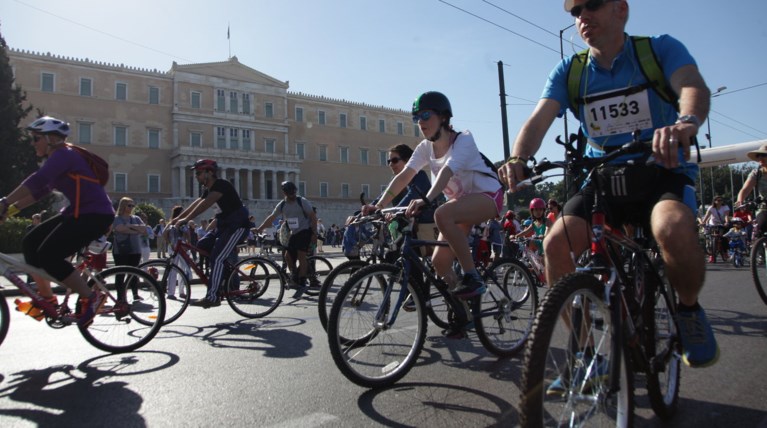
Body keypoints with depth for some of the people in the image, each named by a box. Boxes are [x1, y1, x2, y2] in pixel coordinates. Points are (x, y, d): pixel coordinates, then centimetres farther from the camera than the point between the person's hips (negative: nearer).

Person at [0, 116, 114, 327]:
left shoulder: (63, 155, -12)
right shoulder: (58, 159, 18)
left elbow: (37, 181, -26)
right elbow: (40, 190, 19)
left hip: (95, 215, -10)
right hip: (78, 213, 10)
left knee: (49, 255, -15)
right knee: (30, 243, 8)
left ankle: (90, 298, -5)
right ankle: (47, 298, 18)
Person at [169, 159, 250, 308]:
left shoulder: (221, 185, -16)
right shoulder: (209, 190, 14)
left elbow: (206, 204, -27)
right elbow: (196, 204, 11)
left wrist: (186, 219, -32)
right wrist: (177, 218, 3)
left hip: (237, 226, -10)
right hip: (223, 225, 10)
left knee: (217, 258, -15)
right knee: (202, 245, 3)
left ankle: (212, 297, -11)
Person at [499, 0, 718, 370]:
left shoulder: (660, 49, -3)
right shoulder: (568, 70, 3)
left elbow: (693, 86, -23)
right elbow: (539, 119, -13)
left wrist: (686, 122, -48)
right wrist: (517, 159, -35)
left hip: (662, 172, -2)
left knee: (673, 227, -36)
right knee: (557, 242, -24)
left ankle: (689, 309, -2)